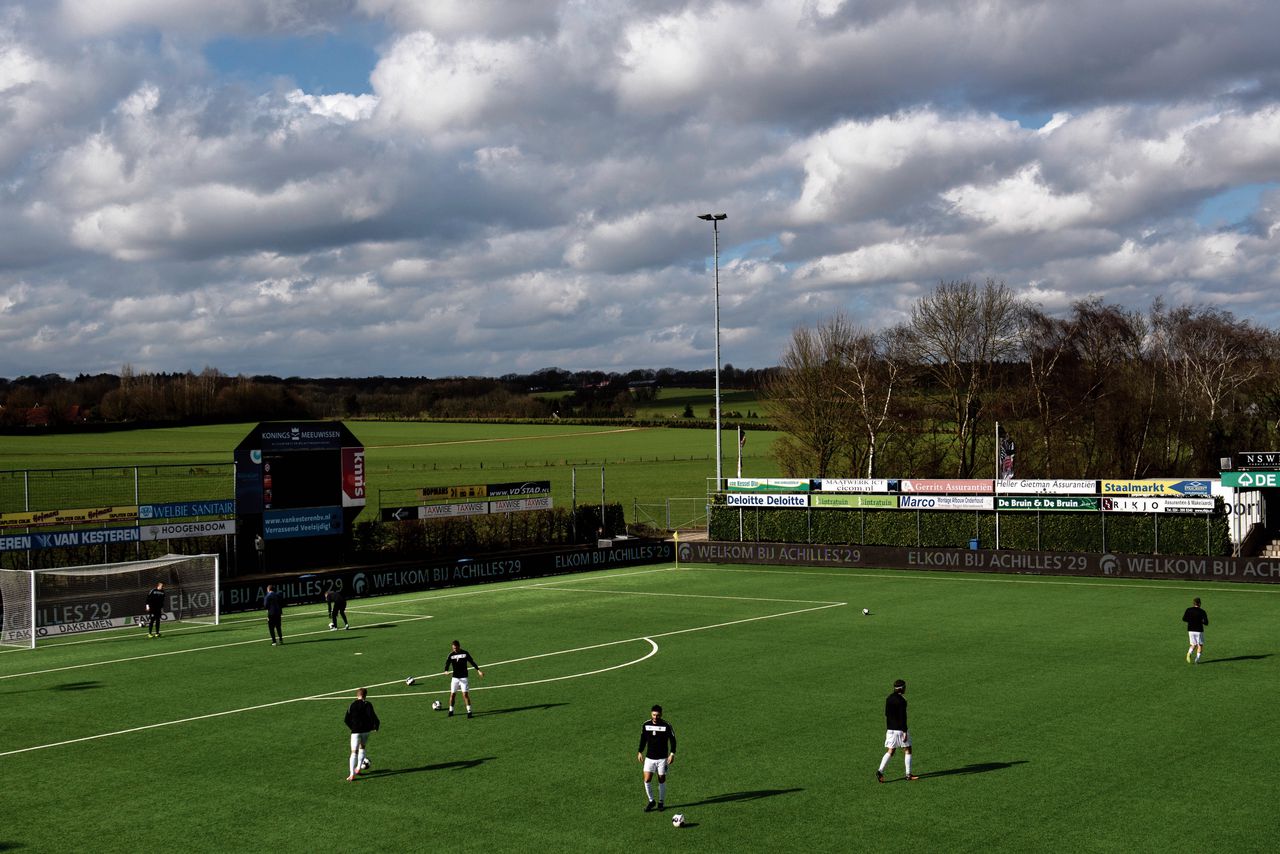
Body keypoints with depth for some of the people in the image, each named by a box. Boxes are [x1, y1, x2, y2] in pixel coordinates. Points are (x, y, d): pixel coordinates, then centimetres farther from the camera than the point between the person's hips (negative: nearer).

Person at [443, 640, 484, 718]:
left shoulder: (465, 653, -2)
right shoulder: (451, 655, 0)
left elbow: (472, 662, 3)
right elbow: (447, 663, -9)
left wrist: (478, 670, -5)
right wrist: (446, 671, -30)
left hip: (463, 677, -2)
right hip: (455, 677, 2)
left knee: (465, 694, -10)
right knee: (452, 694, 3)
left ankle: (469, 711, -6)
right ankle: (451, 711, 19)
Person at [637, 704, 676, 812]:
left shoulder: (667, 726, -10)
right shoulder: (646, 725, -1)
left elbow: (672, 739, -3)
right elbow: (643, 739, 13)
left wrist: (672, 753, -12)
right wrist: (640, 752, 8)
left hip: (662, 758, -2)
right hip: (649, 757, 2)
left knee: (662, 780, 5)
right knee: (647, 780, -6)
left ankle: (661, 802, 21)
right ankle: (651, 801, 13)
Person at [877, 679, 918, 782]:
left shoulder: (888, 699, 8)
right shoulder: (901, 700, -15)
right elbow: (903, 717, -18)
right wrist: (905, 732, -16)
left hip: (890, 729, 7)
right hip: (900, 729, -7)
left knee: (890, 751, 8)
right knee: (907, 750, 8)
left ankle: (880, 771, -7)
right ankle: (908, 774, 11)